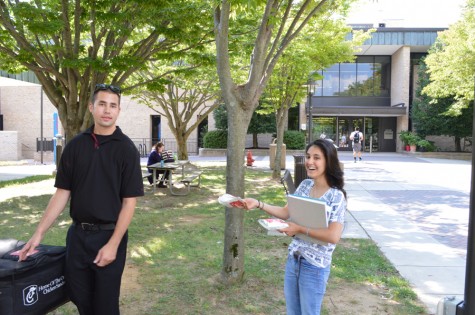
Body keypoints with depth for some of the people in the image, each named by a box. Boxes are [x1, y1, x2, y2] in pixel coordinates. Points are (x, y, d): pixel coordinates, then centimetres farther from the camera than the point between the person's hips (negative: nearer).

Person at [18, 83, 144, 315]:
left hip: (109, 235, -3)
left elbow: (129, 201, -10)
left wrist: (113, 244, -16)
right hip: (77, 233, 4)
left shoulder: (126, 149, -8)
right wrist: (39, 233, -3)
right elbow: (62, 193, 4)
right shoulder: (75, 145, 2)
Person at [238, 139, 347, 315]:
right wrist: (258, 204, -5)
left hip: (314, 266, -6)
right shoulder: (305, 185, 0)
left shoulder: (336, 196, -18)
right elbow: (286, 212, 5)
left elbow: (334, 236, -25)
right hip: (293, 259, 6)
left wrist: (300, 229, -22)